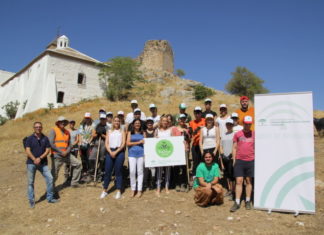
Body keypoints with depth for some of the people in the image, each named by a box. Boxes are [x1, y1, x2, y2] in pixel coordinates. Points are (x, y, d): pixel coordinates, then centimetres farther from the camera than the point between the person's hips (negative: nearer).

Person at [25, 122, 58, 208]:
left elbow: (48, 150, 1)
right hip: (31, 163, -2)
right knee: (31, 182, 3)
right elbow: (28, 151, -7)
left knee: (50, 178, -6)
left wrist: (40, 158, -12)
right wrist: (34, 159, -19)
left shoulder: (45, 138, 6)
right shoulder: (30, 138, 1)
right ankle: (31, 200, 15)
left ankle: (50, 198, 7)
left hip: (43, 163, 2)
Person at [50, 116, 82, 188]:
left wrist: (67, 151, -8)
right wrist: (61, 152, -16)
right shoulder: (53, 131, -4)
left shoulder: (67, 132, 13)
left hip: (66, 155, 6)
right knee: (54, 174, 0)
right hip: (57, 155, -5)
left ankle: (74, 182, 8)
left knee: (78, 163, 0)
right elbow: (51, 143, -14)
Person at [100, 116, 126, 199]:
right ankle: (105, 190, 11)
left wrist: (116, 152, -12)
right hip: (110, 151, 2)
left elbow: (123, 143, 0)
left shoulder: (122, 131, 11)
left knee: (118, 172, -1)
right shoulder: (109, 131, 17)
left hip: (119, 152, -2)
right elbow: (106, 143, 7)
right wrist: (110, 152, -9)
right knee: (107, 171, 0)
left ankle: (119, 191, 5)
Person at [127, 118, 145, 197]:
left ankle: (139, 190, 9)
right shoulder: (130, 133, 10)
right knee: (132, 171, -4)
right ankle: (133, 190, 9)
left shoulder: (143, 133, 12)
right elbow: (128, 143, 0)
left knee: (140, 171, 2)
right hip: (132, 154, 0)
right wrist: (138, 142, -4)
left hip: (141, 154, 1)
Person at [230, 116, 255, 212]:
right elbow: (234, 148, 7)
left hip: (250, 161, 1)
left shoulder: (254, 134, 6)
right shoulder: (237, 134, 4)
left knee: (248, 181, 9)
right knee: (239, 181, -2)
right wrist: (234, 160, 2)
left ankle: (248, 201, 19)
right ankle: (237, 202, 2)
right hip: (239, 161, -1)